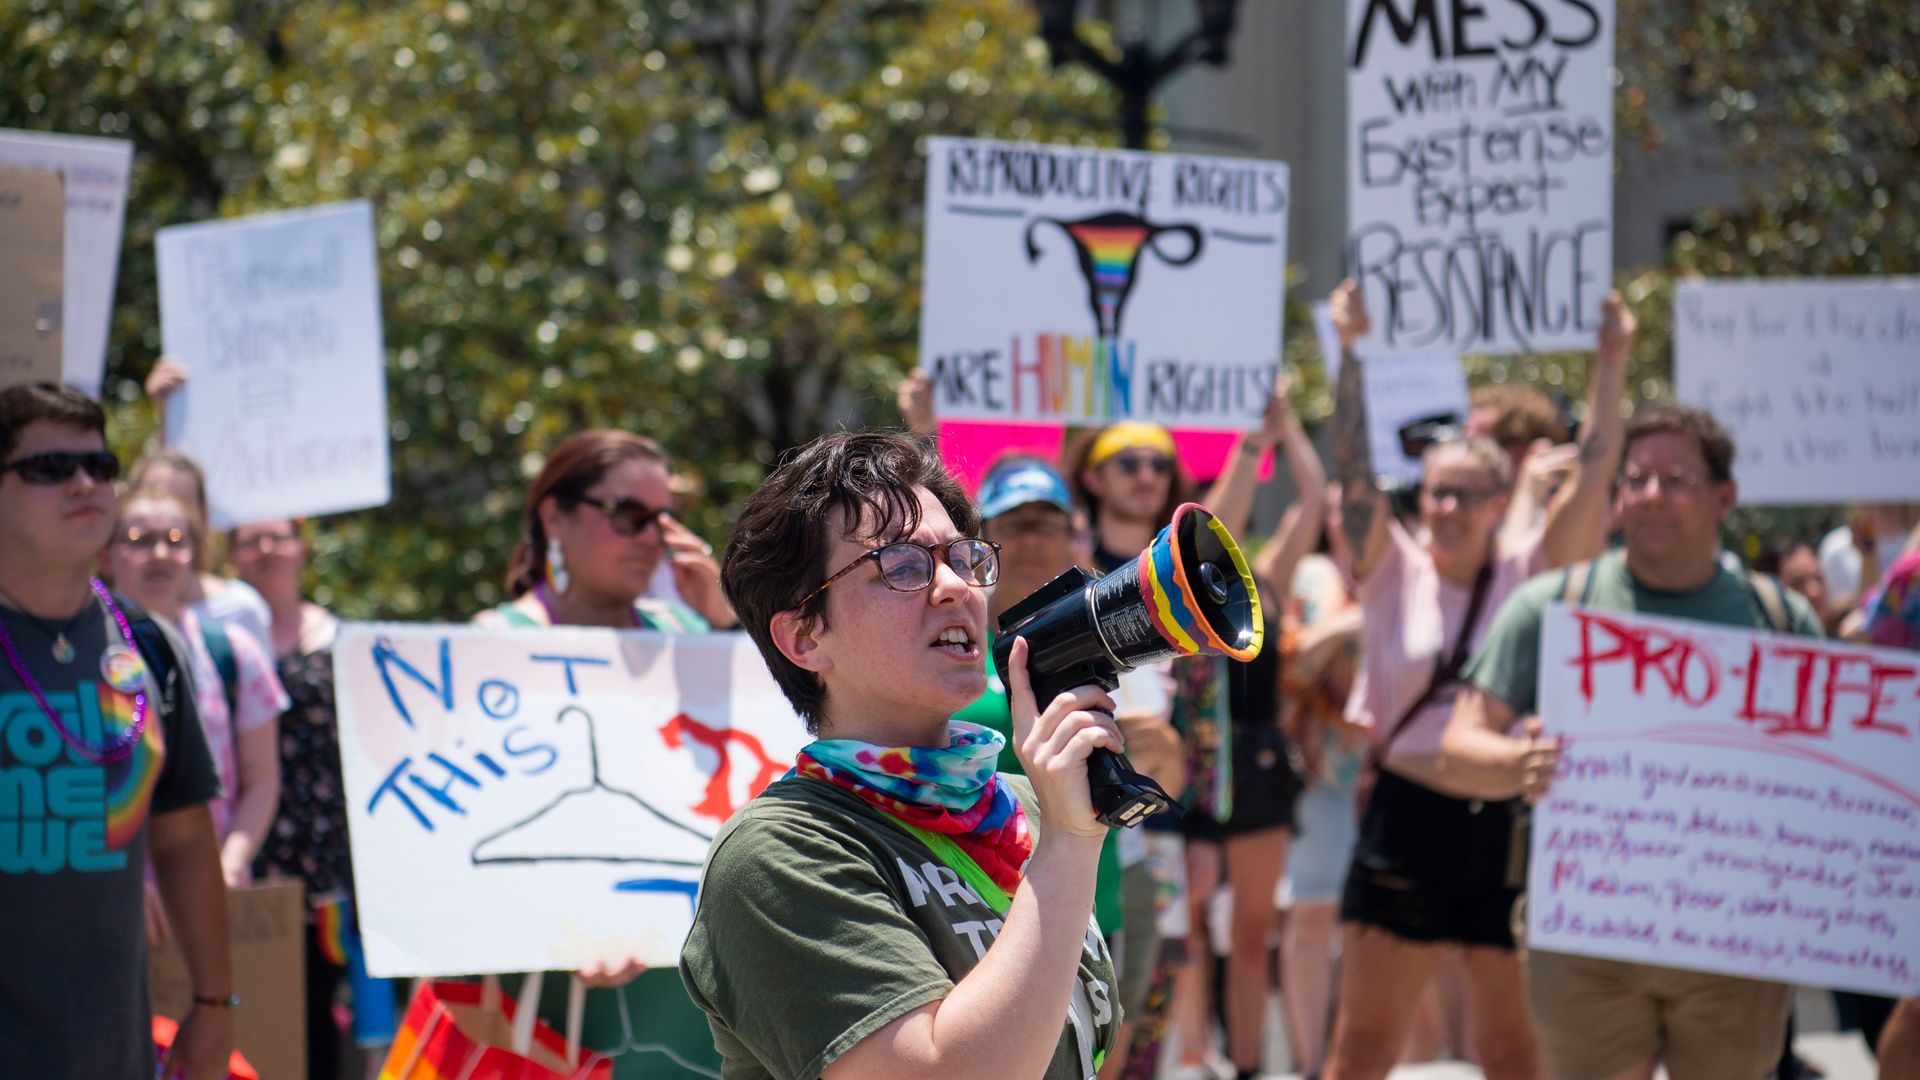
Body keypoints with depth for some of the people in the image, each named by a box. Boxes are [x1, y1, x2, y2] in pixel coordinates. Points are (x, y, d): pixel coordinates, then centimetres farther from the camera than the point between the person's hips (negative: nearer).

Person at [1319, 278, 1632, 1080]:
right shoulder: (1393, 572, 3)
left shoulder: (1530, 574, 4)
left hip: (1509, 825, 0)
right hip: (1409, 822, 0)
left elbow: (1593, 475, -3)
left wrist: (1611, 366, -10)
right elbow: (1354, 469, -7)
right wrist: (1350, 352, -15)